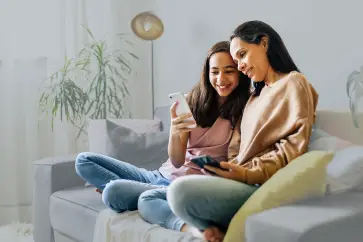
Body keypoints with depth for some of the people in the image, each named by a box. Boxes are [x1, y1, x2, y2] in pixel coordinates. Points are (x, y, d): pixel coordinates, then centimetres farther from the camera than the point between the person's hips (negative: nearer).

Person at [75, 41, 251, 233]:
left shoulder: (244, 109, -8)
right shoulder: (194, 101, 4)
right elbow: (177, 161, -5)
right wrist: (174, 133, -25)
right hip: (164, 175, 7)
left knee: (113, 191, -28)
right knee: (84, 161, 2)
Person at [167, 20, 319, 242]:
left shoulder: (294, 83, 2)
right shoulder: (256, 96, 27)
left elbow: (296, 145, -11)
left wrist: (249, 173, -19)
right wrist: (227, 167, -3)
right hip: (245, 183, 9)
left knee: (181, 191, -30)